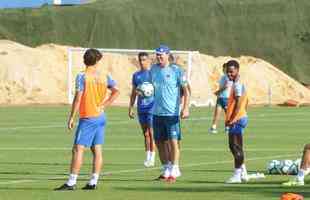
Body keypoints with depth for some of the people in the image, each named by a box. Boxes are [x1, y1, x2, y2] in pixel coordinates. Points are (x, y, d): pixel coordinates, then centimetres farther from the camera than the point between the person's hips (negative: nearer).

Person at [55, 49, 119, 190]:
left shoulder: (82, 76, -10)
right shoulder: (104, 76, 4)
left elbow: (78, 98, -13)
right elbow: (116, 91, 2)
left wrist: (71, 117, -9)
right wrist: (104, 105, 4)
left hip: (87, 119, -6)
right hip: (100, 117, 6)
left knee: (78, 149, -7)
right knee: (97, 150, 8)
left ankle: (71, 182, -11)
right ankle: (93, 182, 8)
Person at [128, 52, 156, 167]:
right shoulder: (136, 75, 13)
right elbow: (134, 93, 18)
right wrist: (130, 108, 15)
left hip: (151, 107, -5)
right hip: (141, 108, 5)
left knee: (151, 132, -7)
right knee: (145, 133, 9)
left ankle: (152, 158, -3)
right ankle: (148, 157, 14)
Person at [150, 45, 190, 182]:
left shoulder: (176, 70, -6)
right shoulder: (153, 69, 10)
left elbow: (185, 90, -6)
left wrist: (185, 108, -15)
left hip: (172, 113, -6)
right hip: (157, 112, 6)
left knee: (173, 141, -8)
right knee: (160, 142, 8)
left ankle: (174, 170, -3)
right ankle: (166, 170, 18)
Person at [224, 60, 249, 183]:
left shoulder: (237, 85, -15)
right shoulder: (240, 83, 16)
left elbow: (239, 103, -21)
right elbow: (245, 101, 23)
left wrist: (232, 120, -22)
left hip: (237, 120, -11)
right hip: (241, 117, 11)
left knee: (236, 147, -6)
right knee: (233, 146, 17)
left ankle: (237, 175, -3)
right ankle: (243, 173, 22)